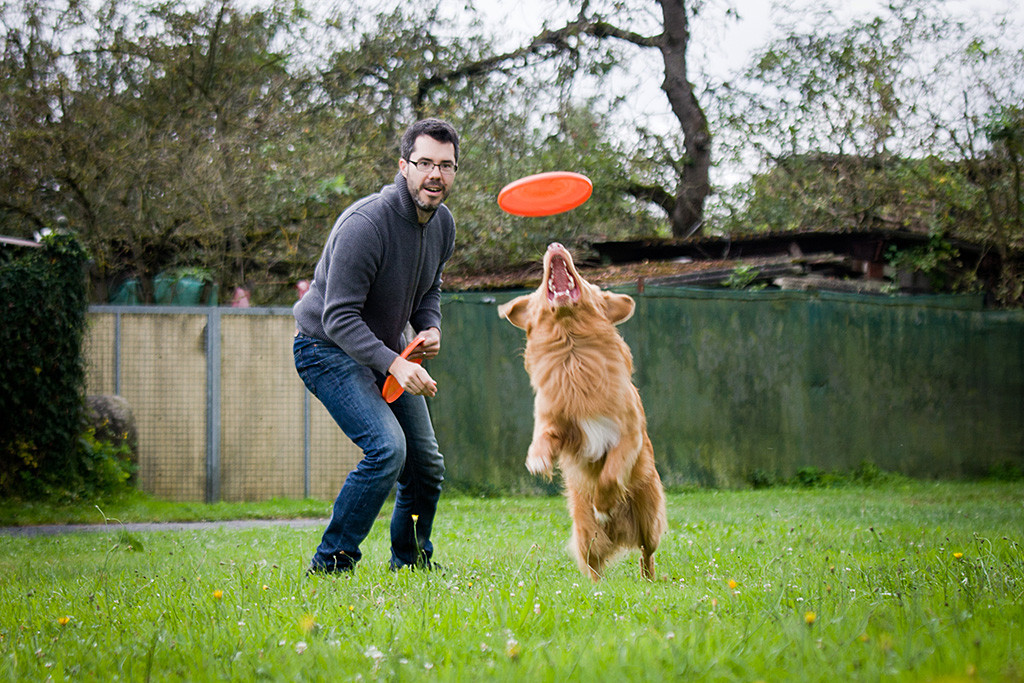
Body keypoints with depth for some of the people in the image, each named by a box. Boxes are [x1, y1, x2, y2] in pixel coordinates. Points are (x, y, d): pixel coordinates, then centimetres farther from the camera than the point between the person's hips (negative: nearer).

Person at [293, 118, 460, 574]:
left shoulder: (443, 223, -1)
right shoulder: (365, 224, -28)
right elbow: (339, 317, -28)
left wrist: (430, 328, -5)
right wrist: (393, 364, -39)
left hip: (387, 349, 8)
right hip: (328, 349, -8)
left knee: (426, 465, 7)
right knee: (387, 448, -26)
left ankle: (412, 562, 30)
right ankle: (329, 565, -14)